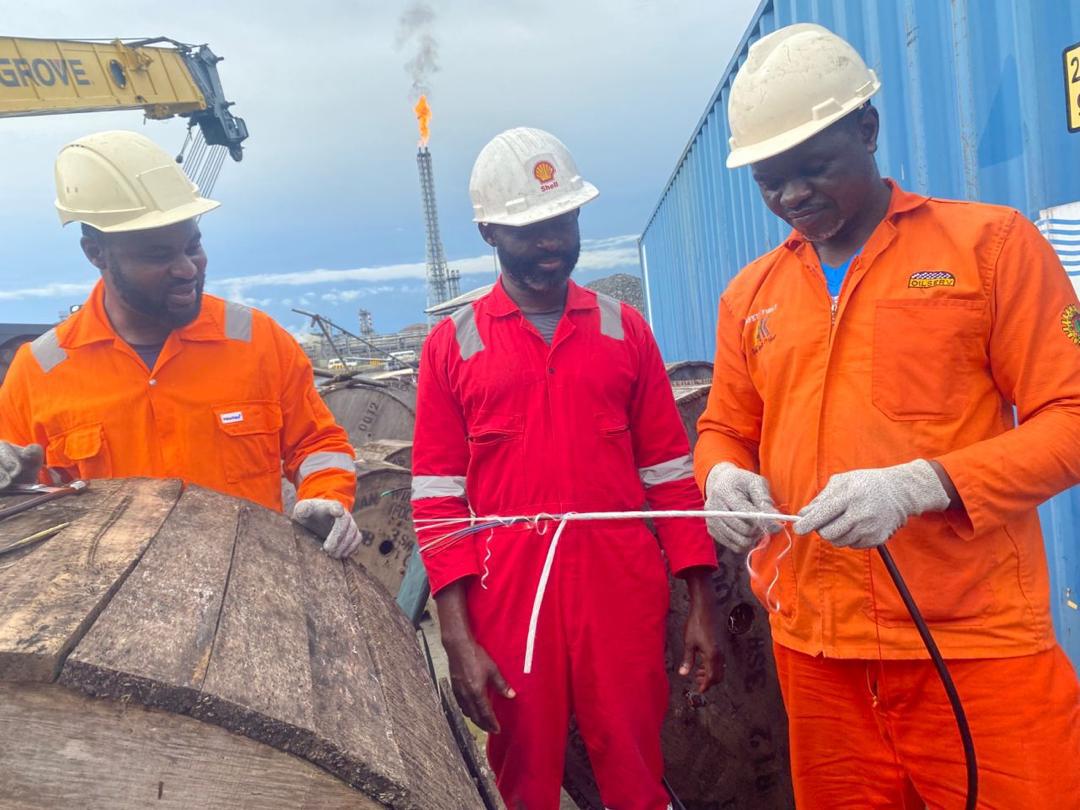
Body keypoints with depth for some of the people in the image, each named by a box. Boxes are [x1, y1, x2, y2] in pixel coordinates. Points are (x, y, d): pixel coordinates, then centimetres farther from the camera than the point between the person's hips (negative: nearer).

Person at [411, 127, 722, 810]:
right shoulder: (453, 344, 3)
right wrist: (457, 636, -6)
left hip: (625, 597, 1)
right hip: (508, 601, 0)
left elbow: (669, 473, 7)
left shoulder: (624, 329, 7)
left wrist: (702, 603, 3)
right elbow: (437, 498, 0)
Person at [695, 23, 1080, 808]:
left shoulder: (991, 241, -2)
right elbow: (724, 430, 18)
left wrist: (920, 484, -21)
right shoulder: (750, 292, 10)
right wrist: (723, 475, -6)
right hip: (813, 649, 4)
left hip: (975, 647, -3)